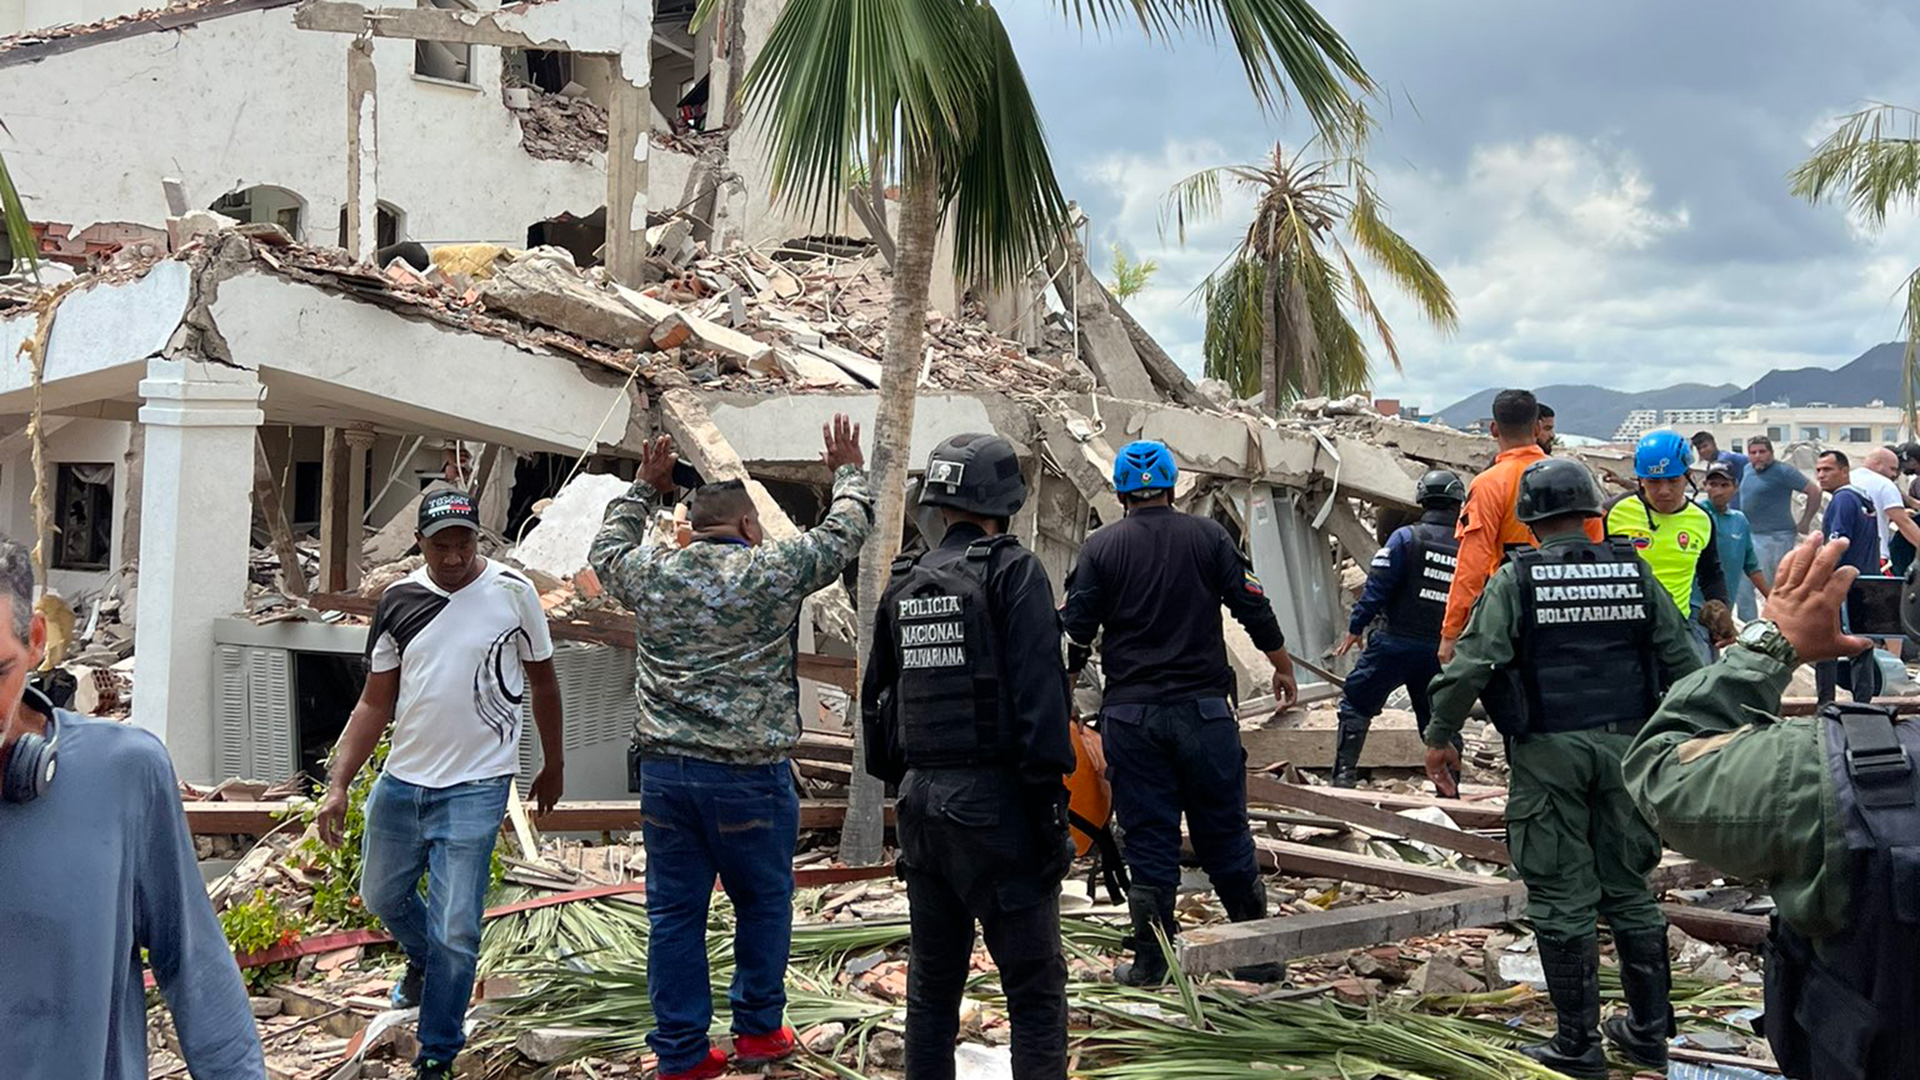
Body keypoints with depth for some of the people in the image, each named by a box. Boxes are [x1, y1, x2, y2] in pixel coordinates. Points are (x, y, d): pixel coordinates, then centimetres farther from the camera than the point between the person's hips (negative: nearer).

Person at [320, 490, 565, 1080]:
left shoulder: (512, 591, -6)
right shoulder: (397, 601, 2)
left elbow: (543, 682, 6)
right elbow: (375, 704, 6)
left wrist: (553, 764, 13)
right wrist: (337, 784, -2)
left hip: (475, 788, -4)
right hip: (401, 781, 4)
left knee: (455, 932, -5)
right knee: (381, 897, 22)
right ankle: (422, 961, 54)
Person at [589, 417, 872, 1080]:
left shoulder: (651, 573, 5)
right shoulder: (772, 571, -5)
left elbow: (607, 548, 27)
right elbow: (846, 532, 8)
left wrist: (645, 487, 38)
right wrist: (849, 472, 26)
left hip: (663, 770, 4)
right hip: (748, 775, -4)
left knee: (674, 913, 9)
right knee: (763, 903, 14)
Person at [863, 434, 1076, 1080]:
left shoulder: (903, 585, 12)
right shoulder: (1013, 572, -7)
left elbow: (877, 698, 18)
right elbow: (1039, 690, -16)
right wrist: (1050, 794, -13)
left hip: (922, 800, 6)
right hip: (994, 801, -6)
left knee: (933, 980, 15)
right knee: (1035, 985, -1)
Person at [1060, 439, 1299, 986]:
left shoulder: (1101, 546, 1)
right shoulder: (1208, 536, 2)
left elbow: (1074, 633, -1)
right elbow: (1255, 610, 3)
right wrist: (1284, 669, 17)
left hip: (1130, 715, 0)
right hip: (1204, 710, 0)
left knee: (1148, 839, 6)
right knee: (1225, 834, 9)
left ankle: (1151, 962, 10)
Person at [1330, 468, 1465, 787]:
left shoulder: (1406, 537, -8)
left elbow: (1377, 588, -10)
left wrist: (1355, 629, -1)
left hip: (1395, 642, -3)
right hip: (1442, 650, 3)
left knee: (1356, 704, 8)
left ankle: (1344, 774, 0)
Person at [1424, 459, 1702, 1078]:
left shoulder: (1516, 580, -5)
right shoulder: (1633, 572, 5)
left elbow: (1472, 664, -12)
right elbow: (1681, 658, 7)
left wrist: (1440, 736, -2)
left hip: (1549, 753, -4)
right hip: (1625, 747, 4)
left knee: (1562, 899, 3)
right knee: (1630, 889, 15)